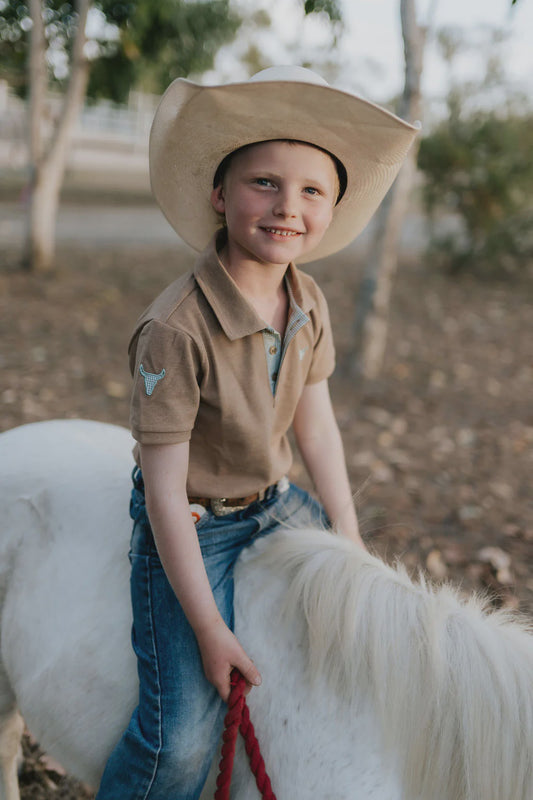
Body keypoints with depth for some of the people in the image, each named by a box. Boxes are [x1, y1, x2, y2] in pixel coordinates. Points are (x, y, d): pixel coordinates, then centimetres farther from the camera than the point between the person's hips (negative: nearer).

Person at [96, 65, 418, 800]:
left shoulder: (310, 304, -7)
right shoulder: (175, 329, -29)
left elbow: (316, 423, 3)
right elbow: (165, 490, -24)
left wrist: (350, 547, 2)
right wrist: (210, 631, -20)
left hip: (273, 502, 7)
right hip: (192, 526, -7)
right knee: (182, 740, -13)